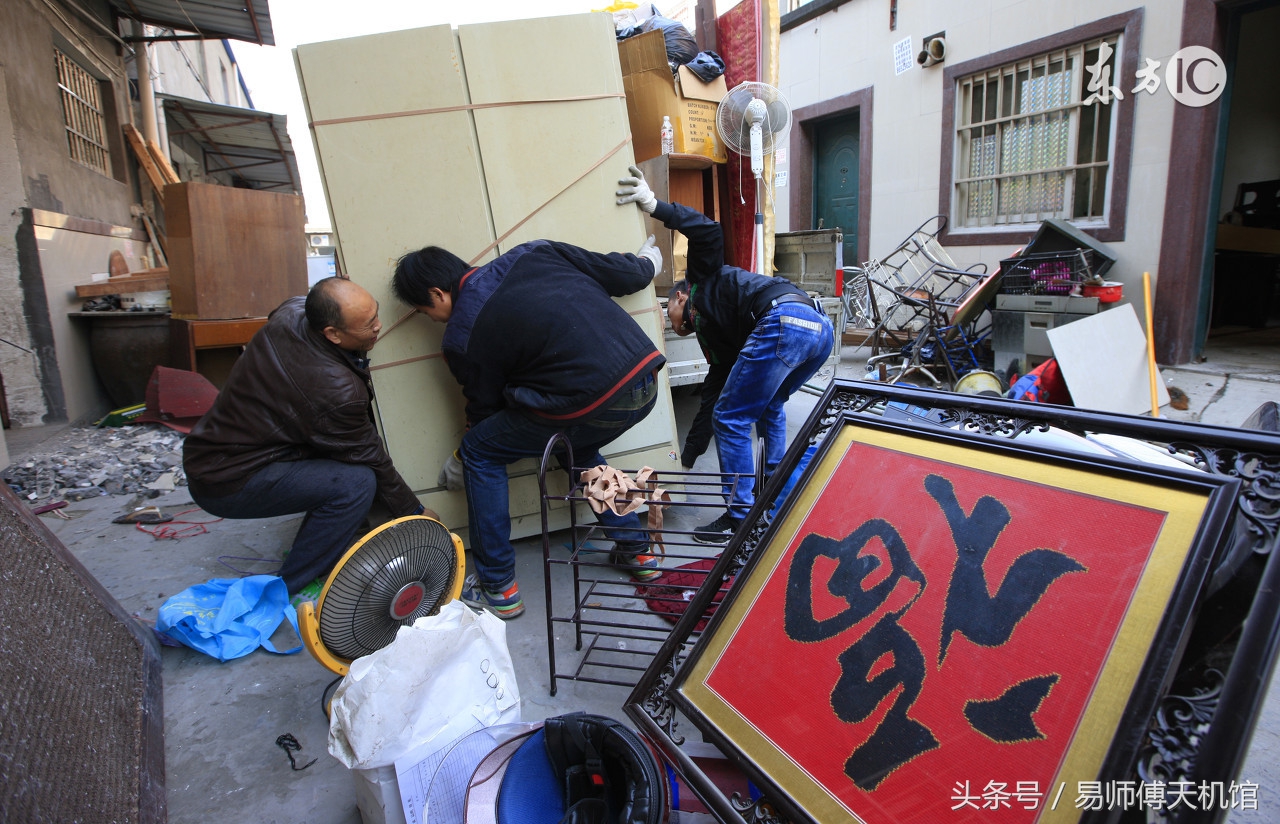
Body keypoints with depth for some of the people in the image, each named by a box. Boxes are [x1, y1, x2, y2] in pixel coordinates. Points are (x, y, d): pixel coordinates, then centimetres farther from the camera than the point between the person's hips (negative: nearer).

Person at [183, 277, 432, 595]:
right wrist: (416, 513, -1)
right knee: (356, 481, -23)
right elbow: (372, 461, -16)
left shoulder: (291, 310, -7)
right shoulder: (335, 390, -29)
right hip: (224, 484, -9)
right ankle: (285, 594, -7)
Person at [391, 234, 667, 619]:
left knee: (479, 454, 14)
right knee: (580, 447, 36)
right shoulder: (532, 253, 14)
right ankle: (636, 551, 37)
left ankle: (498, 589, 19)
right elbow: (624, 274, 15)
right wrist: (646, 263, 39)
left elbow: (485, 410, 15)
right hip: (646, 384, 7)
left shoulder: (461, 338, 3)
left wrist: (460, 462, 35)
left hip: (591, 405, -7)